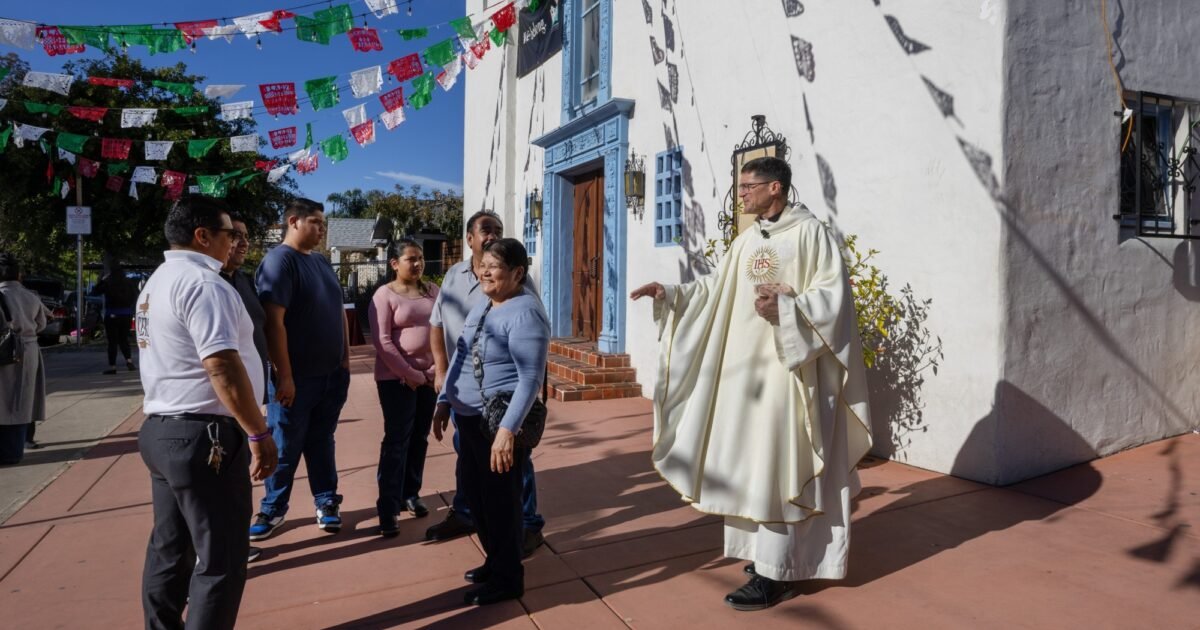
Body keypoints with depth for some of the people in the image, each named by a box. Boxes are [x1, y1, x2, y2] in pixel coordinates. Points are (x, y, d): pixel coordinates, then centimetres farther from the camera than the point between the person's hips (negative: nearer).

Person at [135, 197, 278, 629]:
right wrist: (258, 433, -19)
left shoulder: (157, 282, 16)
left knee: (170, 549, 19)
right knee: (221, 560, -1)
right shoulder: (202, 282, -16)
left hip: (161, 429, 10)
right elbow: (222, 367, -24)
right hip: (202, 435, -10)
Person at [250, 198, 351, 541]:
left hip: (331, 373, 7)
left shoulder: (322, 262, 12)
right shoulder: (279, 260, -13)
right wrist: (284, 375, -22)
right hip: (297, 375, -6)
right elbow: (273, 321, -20)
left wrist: (345, 359, 12)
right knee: (286, 446, 7)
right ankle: (273, 508, 22)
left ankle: (327, 502, 26)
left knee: (321, 441, 16)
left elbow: (338, 311, 18)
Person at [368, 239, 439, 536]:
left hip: (429, 375, 5)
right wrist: (409, 374, -15)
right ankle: (388, 508, 2)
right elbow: (382, 342, -14)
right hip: (396, 378, -5)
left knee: (419, 438, 11)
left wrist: (437, 368, -4)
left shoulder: (432, 291, 7)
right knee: (397, 439, -4)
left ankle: (411, 494, 26)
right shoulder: (385, 295, -7)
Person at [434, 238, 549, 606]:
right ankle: (496, 561, 39)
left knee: (500, 499, 5)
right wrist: (444, 402, 15)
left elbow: (531, 378, -24)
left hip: (499, 423, -9)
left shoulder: (524, 313, -18)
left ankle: (508, 578, 24)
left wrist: (508, 429, -29)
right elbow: (460, 355, 18)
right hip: (469, 418, 9)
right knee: (476, 494, 19)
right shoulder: (482, 305, 10)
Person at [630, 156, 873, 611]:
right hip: (743, 366, 8)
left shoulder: (810, 233, -8)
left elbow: (834, 295, -14)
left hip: (784, 368, -8)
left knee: (773, 466, -6)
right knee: (747, 463, 12)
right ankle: (766, 551, 27)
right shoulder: (745, 242, 14)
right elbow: (716, 289, 15)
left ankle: (775, 573, 4)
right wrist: (670, 294, 5)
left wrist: (786, 307, -28)